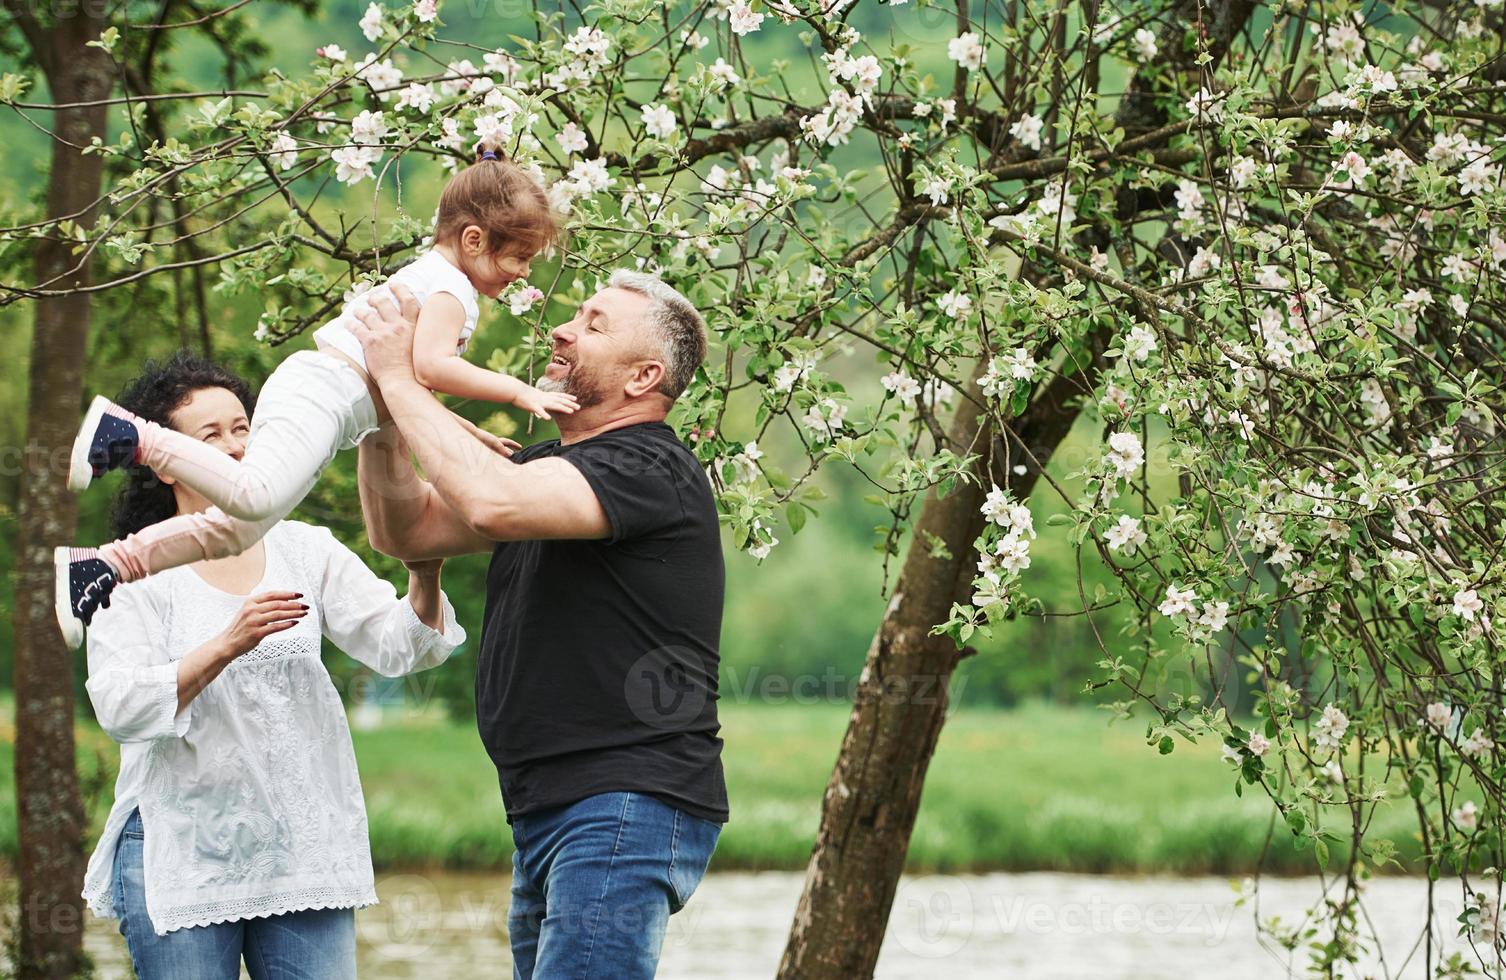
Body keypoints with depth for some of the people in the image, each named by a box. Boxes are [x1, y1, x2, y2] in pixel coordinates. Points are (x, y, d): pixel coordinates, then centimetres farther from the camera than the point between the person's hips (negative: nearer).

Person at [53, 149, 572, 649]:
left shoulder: (421, 276, 27)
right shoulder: (451, 288, -5)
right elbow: (431, 364, -22)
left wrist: (460, 429, 32)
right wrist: (517, 391, -21)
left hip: (306, 394, 10)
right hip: (320, 393, -10)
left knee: (233, 529, 7)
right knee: (257, 494, -32)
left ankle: (105, 564, 4)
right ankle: (136, 437, -25)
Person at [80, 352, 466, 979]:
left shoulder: (306, 551, 9)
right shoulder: (134, 573, 0)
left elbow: (398, 646, -1)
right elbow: (119, 707, -12)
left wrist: (425, 579, -22)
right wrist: (228, 645, -24)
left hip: (303, 851, 2)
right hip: (182, 856, -2)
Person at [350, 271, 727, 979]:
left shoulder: (650, 469, -12)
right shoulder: (551, 467, 20)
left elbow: (494, 502, -27)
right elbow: (404, 531, 18)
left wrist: (400, 376, -17)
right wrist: (381, 414, 3)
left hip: (628, 808, -10)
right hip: (551, 815, 10)